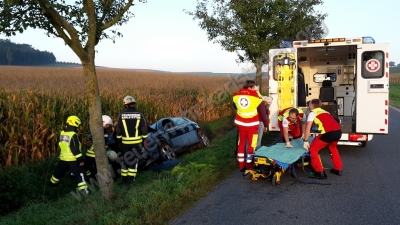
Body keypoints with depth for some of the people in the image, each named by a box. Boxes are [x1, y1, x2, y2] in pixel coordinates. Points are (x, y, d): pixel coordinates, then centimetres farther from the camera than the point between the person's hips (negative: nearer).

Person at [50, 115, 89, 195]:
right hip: (72, 159, -7)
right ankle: (83, 189, -16)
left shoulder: (62, 133, 5)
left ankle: (52, 182, 45)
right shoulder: (73, 135, -19)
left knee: (59, 172, 26)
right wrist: (80, 159, -18)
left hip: (63, 158, 7)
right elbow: (75, 149, -22)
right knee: (79, 174, -8)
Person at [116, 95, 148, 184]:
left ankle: (124, 178, 17)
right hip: (136, 142, 0)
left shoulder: (122, 115, -4)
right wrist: (144, 139, 7)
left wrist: (119, 140, 10)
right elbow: (144, 128, -3)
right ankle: (131, 178, 10)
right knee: (134, 159, 10)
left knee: (125, 159, 14)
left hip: (125, 142, 1)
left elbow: (118, 130, 0)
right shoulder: (140, 115, -6)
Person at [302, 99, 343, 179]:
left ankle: (320, 172, 7)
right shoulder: (324, 112, 30)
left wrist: (306, 141, 0)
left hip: (329, 133, -8)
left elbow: (308, 128, -2)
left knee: (313, 149, 8)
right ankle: (338, 169, 41)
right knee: (333, 147, 36)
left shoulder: (312, 113, 9)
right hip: (338, 131, 8)